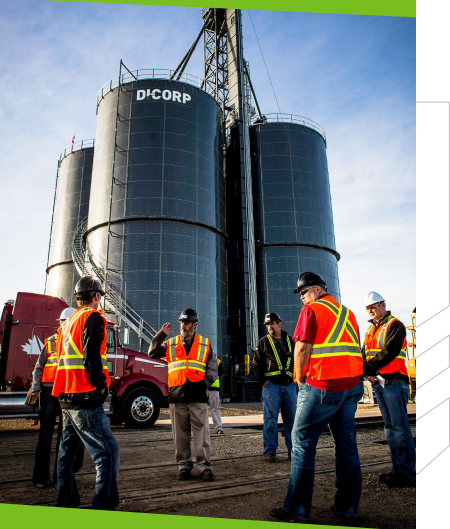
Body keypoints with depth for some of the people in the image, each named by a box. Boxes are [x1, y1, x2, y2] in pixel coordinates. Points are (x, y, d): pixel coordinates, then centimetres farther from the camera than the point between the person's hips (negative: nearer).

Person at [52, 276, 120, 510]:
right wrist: (101, 384, -12)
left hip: (66, 397, 10)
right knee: (108, 452, -8)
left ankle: (64, 503, 29)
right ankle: (103, 506, -10)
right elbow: (91, 356, -22)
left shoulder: (70, 320, 17)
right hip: (86, 399, -10)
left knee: (67, 451, 19)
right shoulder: (93, 317, -10)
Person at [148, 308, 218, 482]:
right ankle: (184, 465, 19)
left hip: (198, 396, -1)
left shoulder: (205, 344, 10)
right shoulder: (170, 344, 11)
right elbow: (152, 353, 4)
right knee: (180, 434, 8)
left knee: (202, 433, 0)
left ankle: (205, 466, 9)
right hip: (177, 396, 1)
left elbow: (212, 368, 12)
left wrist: (205, 383, -3)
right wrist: (161, 335, -1)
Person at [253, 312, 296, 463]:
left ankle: (293, 449, 18)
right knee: (270, 419, -2)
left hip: (289, 385, 3)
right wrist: (263, 380, -6)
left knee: (291, 418, 7)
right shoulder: (263, 342, 5)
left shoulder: (290, 341, 12)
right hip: (271, 384, -3)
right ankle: (270, 451, 5)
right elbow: (256, 364, 4)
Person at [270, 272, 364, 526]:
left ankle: (297, 510, 5)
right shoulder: (348, 313, 16)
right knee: (347, 445, 11)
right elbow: (354, 350, 15)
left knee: (303, 443, 1)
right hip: (352, 386, 7)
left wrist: (300, 379, 0)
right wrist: (345, 378, 16)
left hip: (322, 388, -7)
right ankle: (348, 510, 19)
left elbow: (302, 348, -11)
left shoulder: (312, 310, -5)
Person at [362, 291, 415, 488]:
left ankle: (407, 474, -1)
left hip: (394, 381, -8)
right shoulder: (371, 329, 17)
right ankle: (397, 470, 19)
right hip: (378, 382, 8)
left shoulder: (394, 325, -6)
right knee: (390, 427, 11)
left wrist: (367, 369, -19)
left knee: (400, 427, -7)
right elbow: (364, 353, 10)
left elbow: (388, 353, -18)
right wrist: (367, 371, -9)